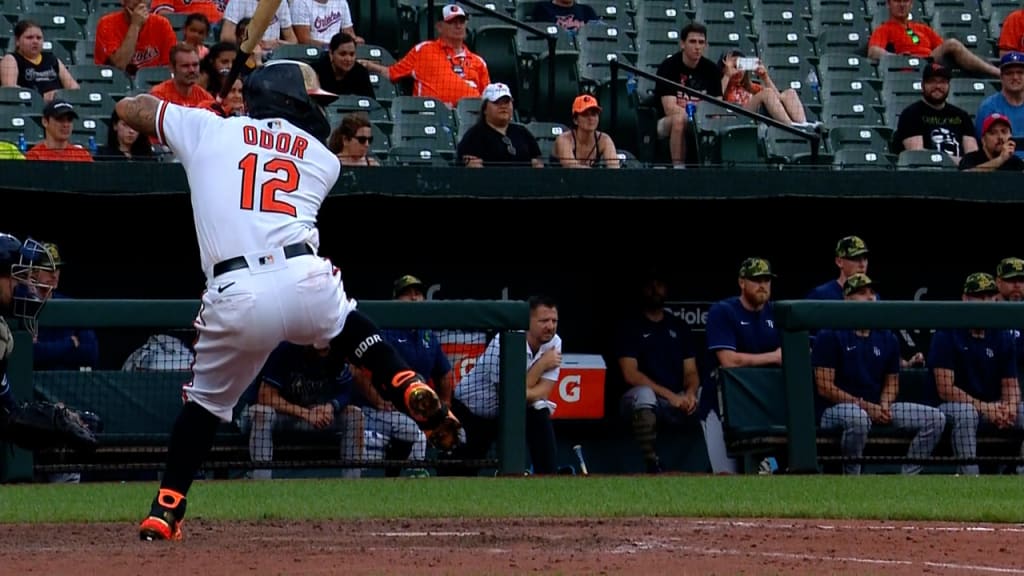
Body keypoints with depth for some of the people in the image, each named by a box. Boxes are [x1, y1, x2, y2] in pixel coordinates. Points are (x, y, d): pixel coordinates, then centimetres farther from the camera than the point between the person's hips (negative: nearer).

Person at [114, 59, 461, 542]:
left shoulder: (206, 129, 19)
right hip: (306, 281, 0)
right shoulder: (322, 159, 21)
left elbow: (129, 107, 30)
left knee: (205, 400, 19)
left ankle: (165, 511, 12)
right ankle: (412, 391, 11)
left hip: (234, 297, 0)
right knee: (354, 332, 33)